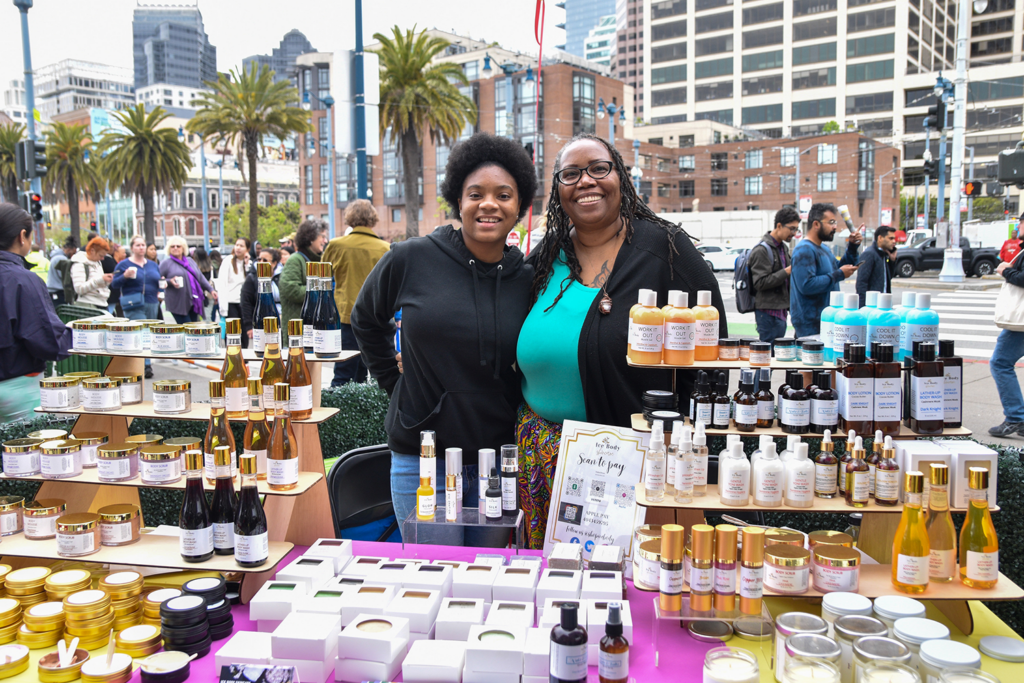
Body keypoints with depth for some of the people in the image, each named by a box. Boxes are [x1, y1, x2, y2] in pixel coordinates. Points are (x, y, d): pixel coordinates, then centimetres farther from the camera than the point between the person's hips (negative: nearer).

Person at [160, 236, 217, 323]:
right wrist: (170, 282, -18)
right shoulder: (166, 263, 0)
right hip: (178, 304, -6)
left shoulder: (190, 260, 18)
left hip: (193, 302, 6)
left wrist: (211, 289, 17)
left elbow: (200, 277, 23)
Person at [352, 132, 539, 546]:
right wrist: (394, 381, 7)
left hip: (497, 462, 2)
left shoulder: (527, 279, 0)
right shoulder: (412, 259, -6)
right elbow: (365, 320, 11)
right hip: (421, 457, -2)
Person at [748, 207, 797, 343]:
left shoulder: (783, 247, 16)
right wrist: (787, 272, -20)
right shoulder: (762, 250, -13)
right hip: (768, 312, -9)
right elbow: (760, 282, -19)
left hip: (781, 309, 9)